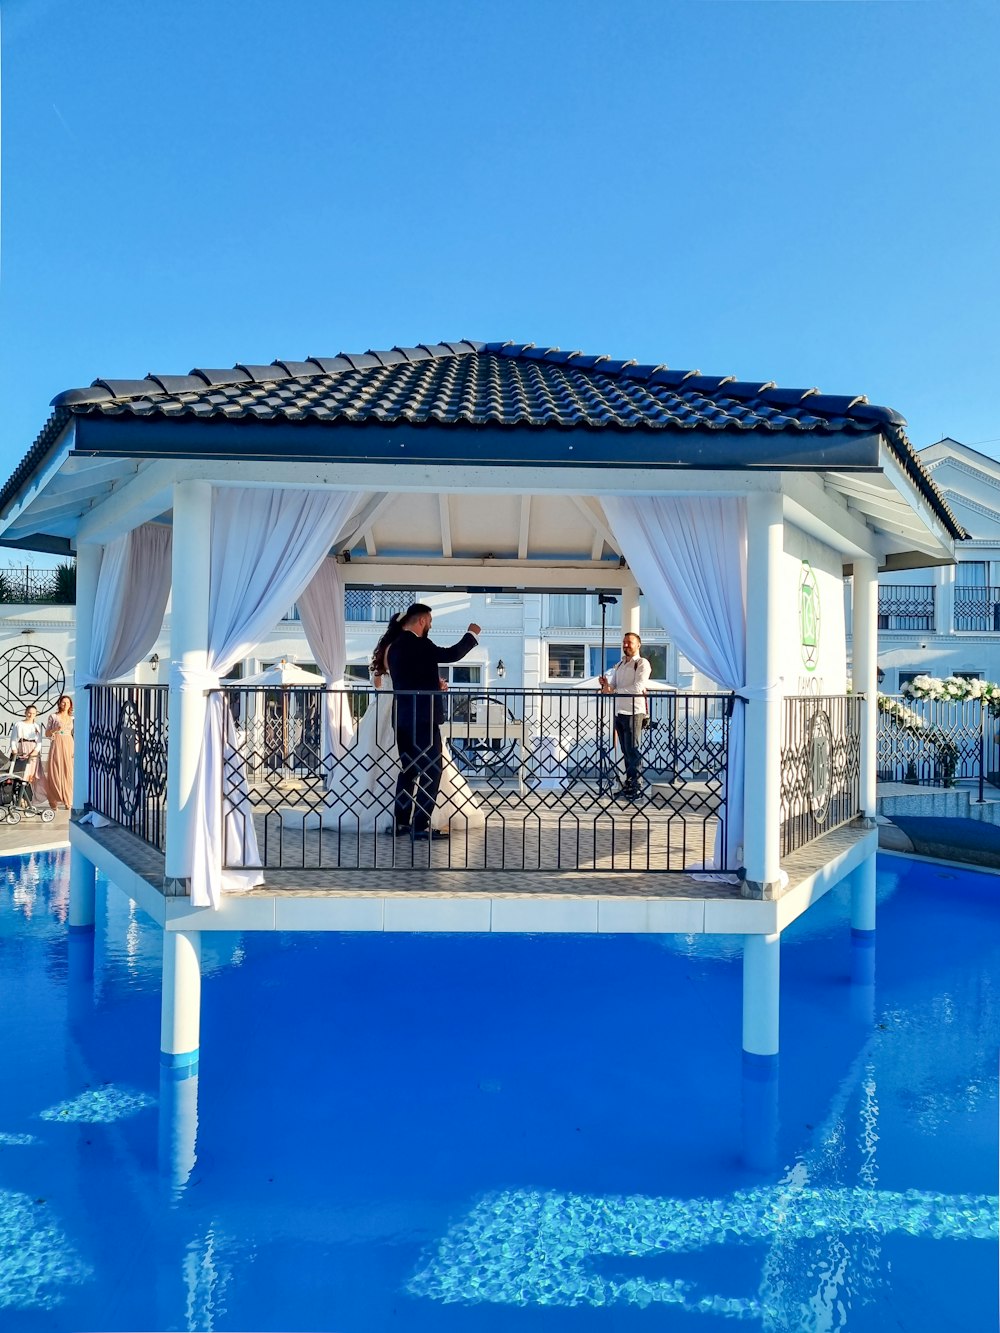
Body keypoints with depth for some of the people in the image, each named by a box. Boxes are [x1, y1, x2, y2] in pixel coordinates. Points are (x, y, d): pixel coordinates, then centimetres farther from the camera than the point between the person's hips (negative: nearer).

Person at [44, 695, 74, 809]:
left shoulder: (72, 718, 12)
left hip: (69, 746, 3)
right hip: (56, 745, -2)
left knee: (68, 773, -1)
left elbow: (74, 735, 12)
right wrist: (55, 729, -13)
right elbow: (47, 733, 4)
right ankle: (54, 801, 2)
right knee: (55, 772, -5)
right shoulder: (53, 717, 4)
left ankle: (68, 802, 4)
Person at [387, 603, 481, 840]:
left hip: (403, 717, 9)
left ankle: (401, 822, 18)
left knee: (409, 769, 15)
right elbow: (451, 654, -13)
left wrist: (434, 684, 15)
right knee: (432, 770, -5)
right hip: (423, 717, -9)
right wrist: (472, 634, 1)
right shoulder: (418, 644, -14)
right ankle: (421, 825, -7)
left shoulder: (394, 646, 13)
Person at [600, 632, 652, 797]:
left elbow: (638, 687, -16)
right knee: (626, 751, 10)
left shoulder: (642, 664, -4)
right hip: (619, 711, 7)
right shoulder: (620, 664, 18)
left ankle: (636, 786, -3)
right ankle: (629, 783, 16)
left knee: (633, 750, -6)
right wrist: (606, 684, -7)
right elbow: (612, 686, 17)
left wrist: (614, 690, -17)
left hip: (634, 712, -7)